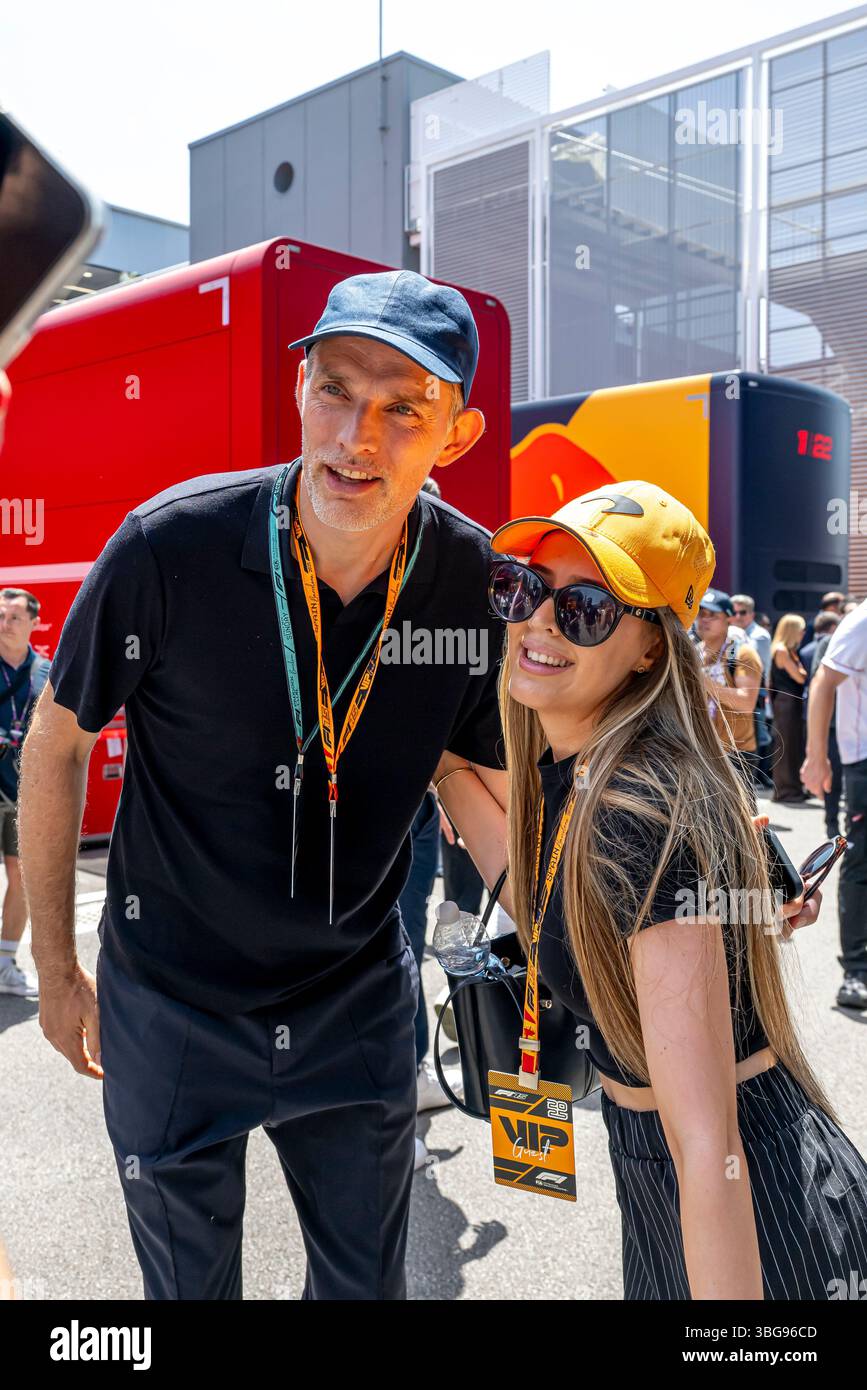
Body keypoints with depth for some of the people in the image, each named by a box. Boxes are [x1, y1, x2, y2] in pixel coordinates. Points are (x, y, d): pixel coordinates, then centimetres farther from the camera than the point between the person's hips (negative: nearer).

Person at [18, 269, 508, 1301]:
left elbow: (501, 796, 0)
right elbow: (55, 745, -7)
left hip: (359, 1006, 3)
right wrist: (56, 972, -1)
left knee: (367, 1283, 22)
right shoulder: (171, 545, -23)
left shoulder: (477, 582, -15)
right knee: (190, 1283, 20)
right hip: (173, 1002, -2)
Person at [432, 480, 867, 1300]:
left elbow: (708, 1147, -32)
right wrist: (446, 765, 11)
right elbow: (544, 907, 14)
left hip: (752, 1212, -8)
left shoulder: (644, 809, -30)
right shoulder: (564, 768, -4)